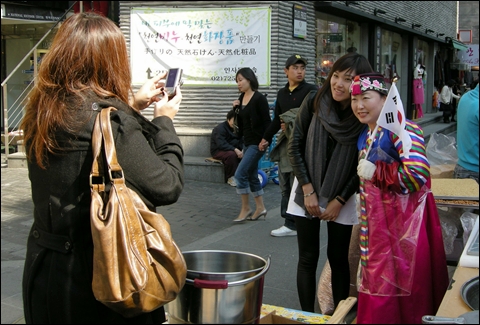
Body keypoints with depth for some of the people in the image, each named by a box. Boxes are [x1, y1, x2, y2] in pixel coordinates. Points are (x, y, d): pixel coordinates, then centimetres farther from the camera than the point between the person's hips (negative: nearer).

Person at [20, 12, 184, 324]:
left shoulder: (41, 112, 0)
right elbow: (167, 187, -17)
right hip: (99, 274, -7)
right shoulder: (112, 120, -22)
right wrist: (164, 121, -4)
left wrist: (132, 104, 18)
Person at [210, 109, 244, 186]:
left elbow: (241, 142, 6)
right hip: (218, 151, -7)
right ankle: (231, 178, -24)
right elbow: (221, 144, -27)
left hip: (232, 150, 7)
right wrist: (235, 150, -39)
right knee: (231, 154, -38)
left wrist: (243, 150, -19)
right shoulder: (220, 128, -14)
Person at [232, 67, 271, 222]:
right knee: (252, 176, 12)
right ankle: (260, 208, 22)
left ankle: (245, 208, 1)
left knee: (240, 174, -12)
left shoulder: (259, 98, -13)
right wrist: (235, 108, -1)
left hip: (257, 143, -9)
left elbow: (267, 121, -14)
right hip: (247, 142, 9)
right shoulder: (241, 98, 10)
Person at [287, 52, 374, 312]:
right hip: (307, 191, 1)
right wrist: (308, 190, -9)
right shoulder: (314, 103, -10)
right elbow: (295, 147, -5)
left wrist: (339, 200, -9)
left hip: (343, 196, -1)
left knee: (338, 258, 6)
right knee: (308, 258, 4)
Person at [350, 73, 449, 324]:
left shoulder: (401, 129, -16)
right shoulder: (365, 136, 11)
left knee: (403, 287, 0)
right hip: (377, 224, 9)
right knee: (378, 284, 16)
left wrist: (375, 172, -20)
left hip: (403, 223, -8)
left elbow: (417, 175, -28)